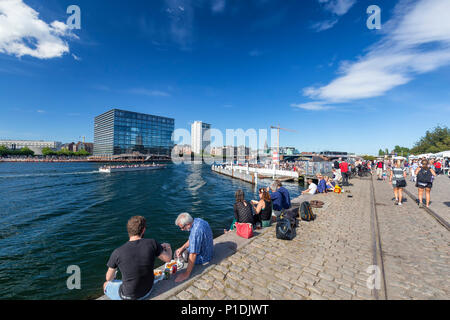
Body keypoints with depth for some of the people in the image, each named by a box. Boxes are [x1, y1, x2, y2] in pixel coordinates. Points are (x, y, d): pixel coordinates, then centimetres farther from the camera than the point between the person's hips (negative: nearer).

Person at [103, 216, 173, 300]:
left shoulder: (117, 253, -23)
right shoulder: (152, 243, -23)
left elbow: (109, 278, -6)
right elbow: (168, 258, -9)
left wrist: (114, 275, 18)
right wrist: (168, 247, 12)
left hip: (128, 296, -3)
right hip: (148, 291, 3)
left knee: (105, 285, 25)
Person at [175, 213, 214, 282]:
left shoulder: (196, 231, -37)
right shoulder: (197, 220, -9)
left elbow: (193, 255, -33)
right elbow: (192, 240, 7)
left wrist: (186, 274, -25)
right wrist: (182, 248, -2)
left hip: (203, 256, -8)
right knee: (177, 252, 16)